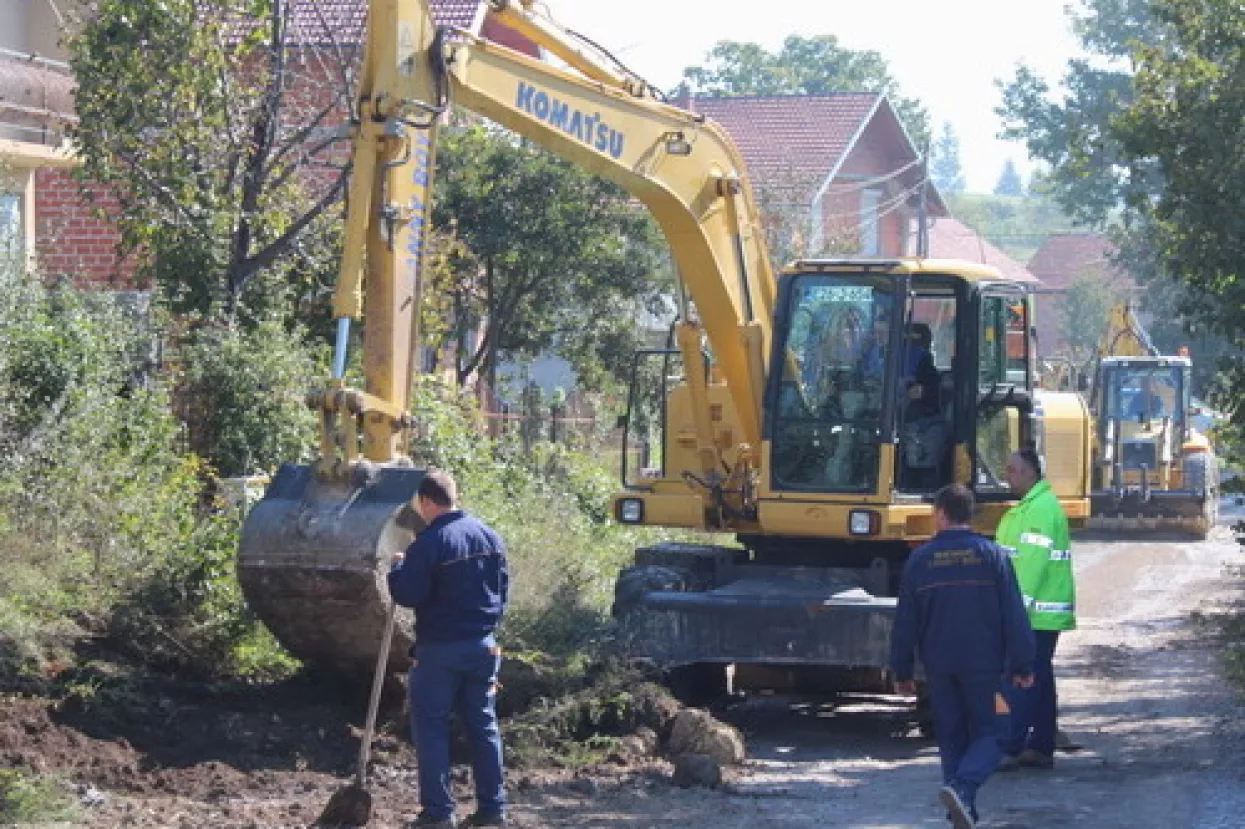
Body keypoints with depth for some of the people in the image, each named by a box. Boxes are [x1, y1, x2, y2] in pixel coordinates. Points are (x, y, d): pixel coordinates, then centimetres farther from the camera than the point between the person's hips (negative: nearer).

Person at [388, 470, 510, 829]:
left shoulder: (428, 543, -16)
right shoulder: (488, 535, 5)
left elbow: (408, 594, -18)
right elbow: (502, 587, 13)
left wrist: (398, 568, 0)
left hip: (439, 650, -6)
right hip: (483, 645, 6)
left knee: (431, 728, 3)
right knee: (484, 725, 12)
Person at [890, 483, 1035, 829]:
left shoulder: (920, 559, -1)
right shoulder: (992, 555, -4)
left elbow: (905, 621, 3)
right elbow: (1014, 615, -5)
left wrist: (902, 671, 12)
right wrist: (1022, 665, 2)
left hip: (938, 664, 2)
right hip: (983, 662, -2)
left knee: (951, 736, 13)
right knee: (987, 734, 5)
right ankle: (962, 787, -22)